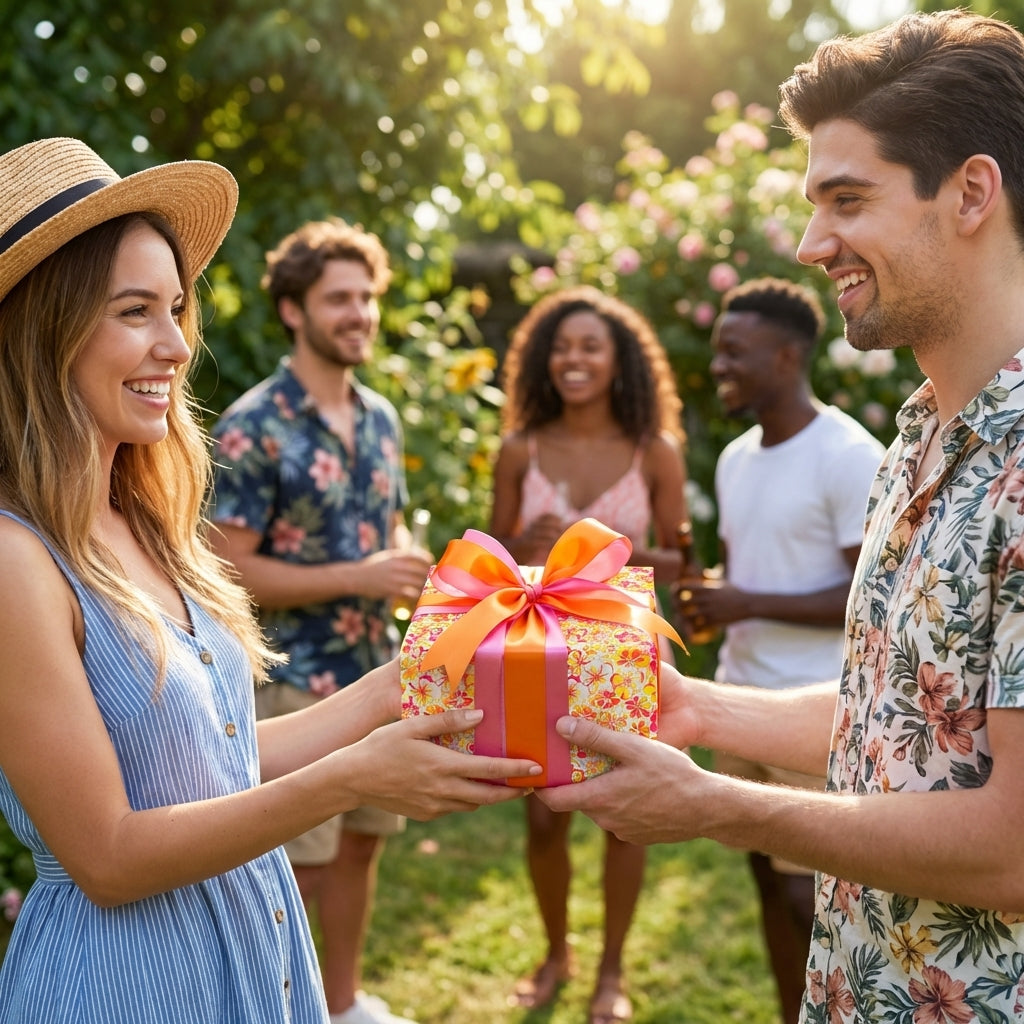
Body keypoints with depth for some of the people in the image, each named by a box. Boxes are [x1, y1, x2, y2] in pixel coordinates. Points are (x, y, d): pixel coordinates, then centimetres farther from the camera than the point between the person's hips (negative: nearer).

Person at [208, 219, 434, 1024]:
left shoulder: (382, 418, 6)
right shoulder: (253, 429, -15)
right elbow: (230, 569, -17)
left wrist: (409, 566, -5)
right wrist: (357, 578, -22)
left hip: (378, 672, 7)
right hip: (296, 682, -6)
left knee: (362, 843, 17)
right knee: (296, 863, 4)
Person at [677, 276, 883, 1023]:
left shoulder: (851, 457, -14)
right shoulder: (736, 458, 11)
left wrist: (751, 606, -19)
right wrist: (712, 607, -1)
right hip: (743, 702, 7)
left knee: (808, 891, -2)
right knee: (769, 875, 13)